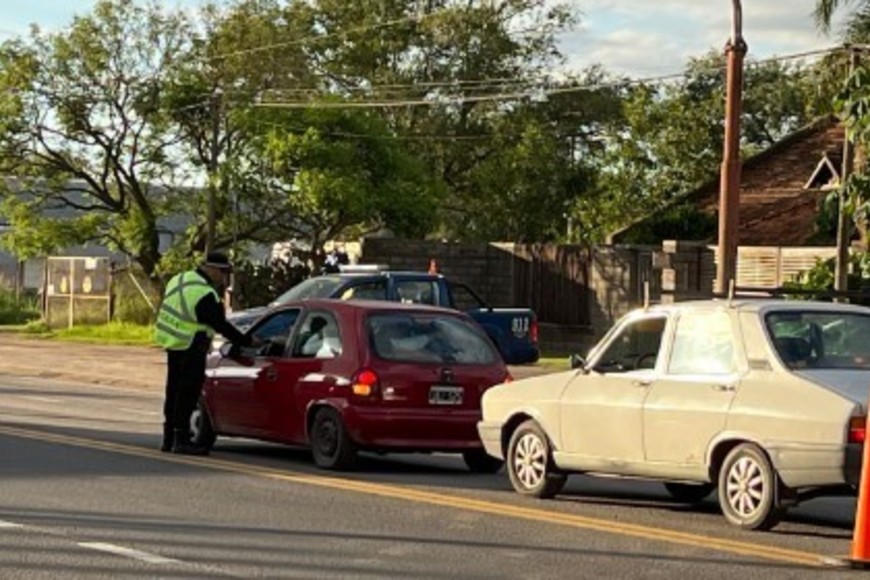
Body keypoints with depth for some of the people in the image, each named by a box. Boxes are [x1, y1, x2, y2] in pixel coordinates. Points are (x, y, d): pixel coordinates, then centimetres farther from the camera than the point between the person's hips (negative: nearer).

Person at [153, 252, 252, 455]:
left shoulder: (180, 280, 8)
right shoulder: (205, 295, -21)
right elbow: (221, 325, -18)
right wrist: (246, 342, -10)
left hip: (172, 344, 9)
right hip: (190, 349, -9)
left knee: (174, 391, 15)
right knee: (187, 394, -3)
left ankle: (169, 438, 22)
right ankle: (181, 440, -2)